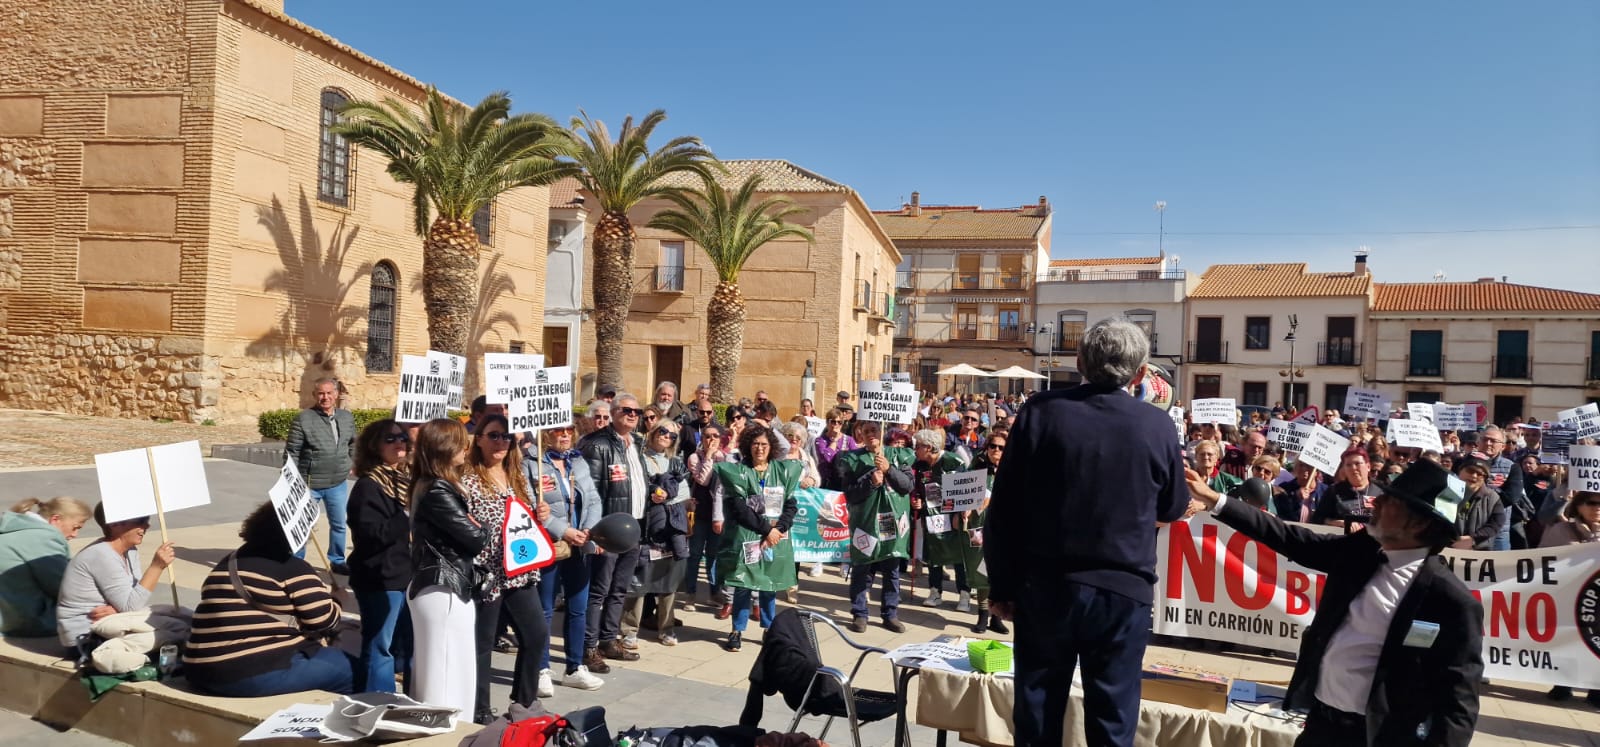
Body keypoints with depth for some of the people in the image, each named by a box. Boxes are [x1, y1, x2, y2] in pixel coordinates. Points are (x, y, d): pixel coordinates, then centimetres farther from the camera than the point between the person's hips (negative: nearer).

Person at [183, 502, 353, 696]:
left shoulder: (229, 562, 19)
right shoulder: (292, 568, -6)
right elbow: (324, 620, -6)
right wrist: (333, 598, 15)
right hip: (258, 674, -9)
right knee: (353, 669, 2)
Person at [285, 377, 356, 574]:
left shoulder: (347, 417, 5)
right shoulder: (303, 419, -11)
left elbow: (353, 443, 22)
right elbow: (291, 452, -9)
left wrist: (352, 463, 14)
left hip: (338, 484, 4)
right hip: (309, 484, -4)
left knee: (339, 524, 13)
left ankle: (337, 561, 28)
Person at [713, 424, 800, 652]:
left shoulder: (784, 470, 8)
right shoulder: (738, 471, -2)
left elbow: (791, 504, 5)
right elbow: (739, 508, -9)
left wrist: (779, 528, -11)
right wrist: (766, 529, -14)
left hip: (776, 537, 3)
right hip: (746, 536, -2)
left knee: (770, 584, 8)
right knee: (743, 584, 0)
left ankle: (770, 629, 20)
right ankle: (738, 630, 12)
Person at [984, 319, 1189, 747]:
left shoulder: (1041, 412, -7)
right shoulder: (1157, 426, -6)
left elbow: (1003, 510, -5)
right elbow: (1174, 508, 11)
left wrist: (1002, 586, 4)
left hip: (1045, 587, 0)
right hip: (1123, 592, 0)